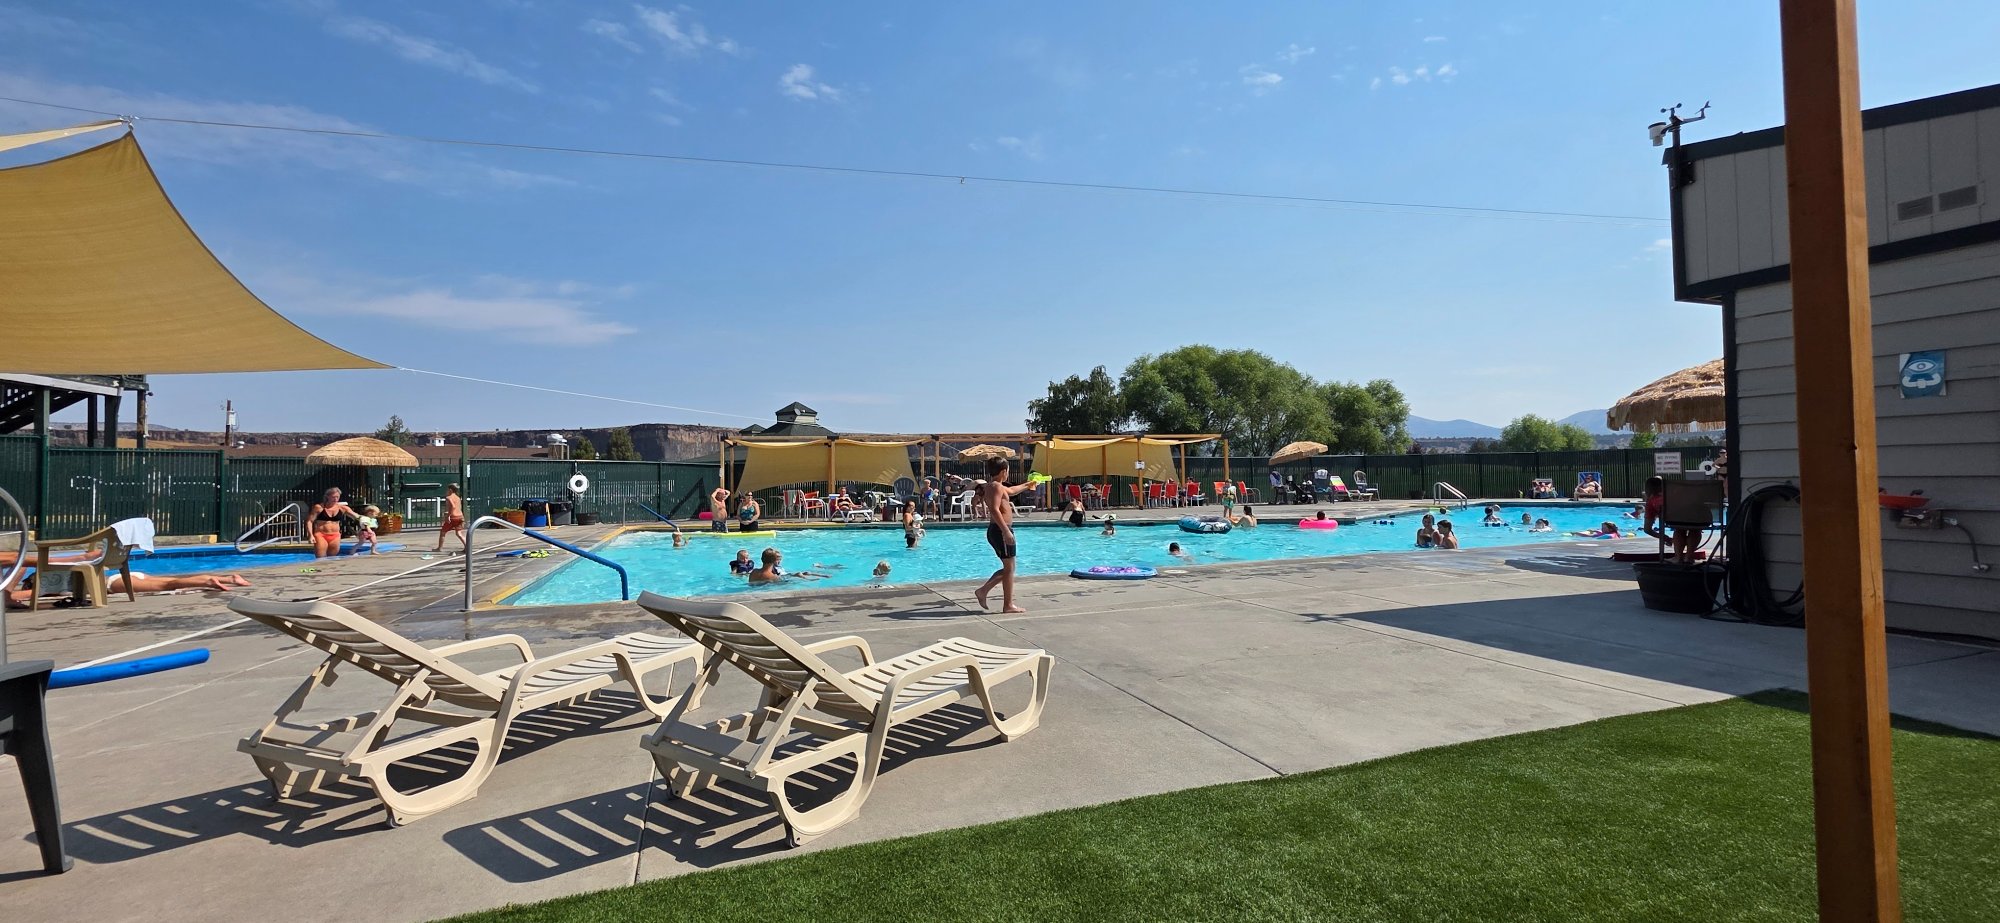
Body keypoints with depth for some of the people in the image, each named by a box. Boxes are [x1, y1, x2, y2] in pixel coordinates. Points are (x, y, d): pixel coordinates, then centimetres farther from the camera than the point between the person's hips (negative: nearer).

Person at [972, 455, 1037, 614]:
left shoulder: (993, 486, 18)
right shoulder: (996, 486, -13)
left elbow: (1012, 490, 39)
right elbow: (994, 510, -26)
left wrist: (1027, 485, 53)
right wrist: (1006, 531, -30)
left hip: (996, 530, 10)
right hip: (1000, 530, -10)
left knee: (1008, 568, 16)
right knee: (1009, 568, -3)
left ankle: (982, 591, 15)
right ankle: (1008, 605, 2)